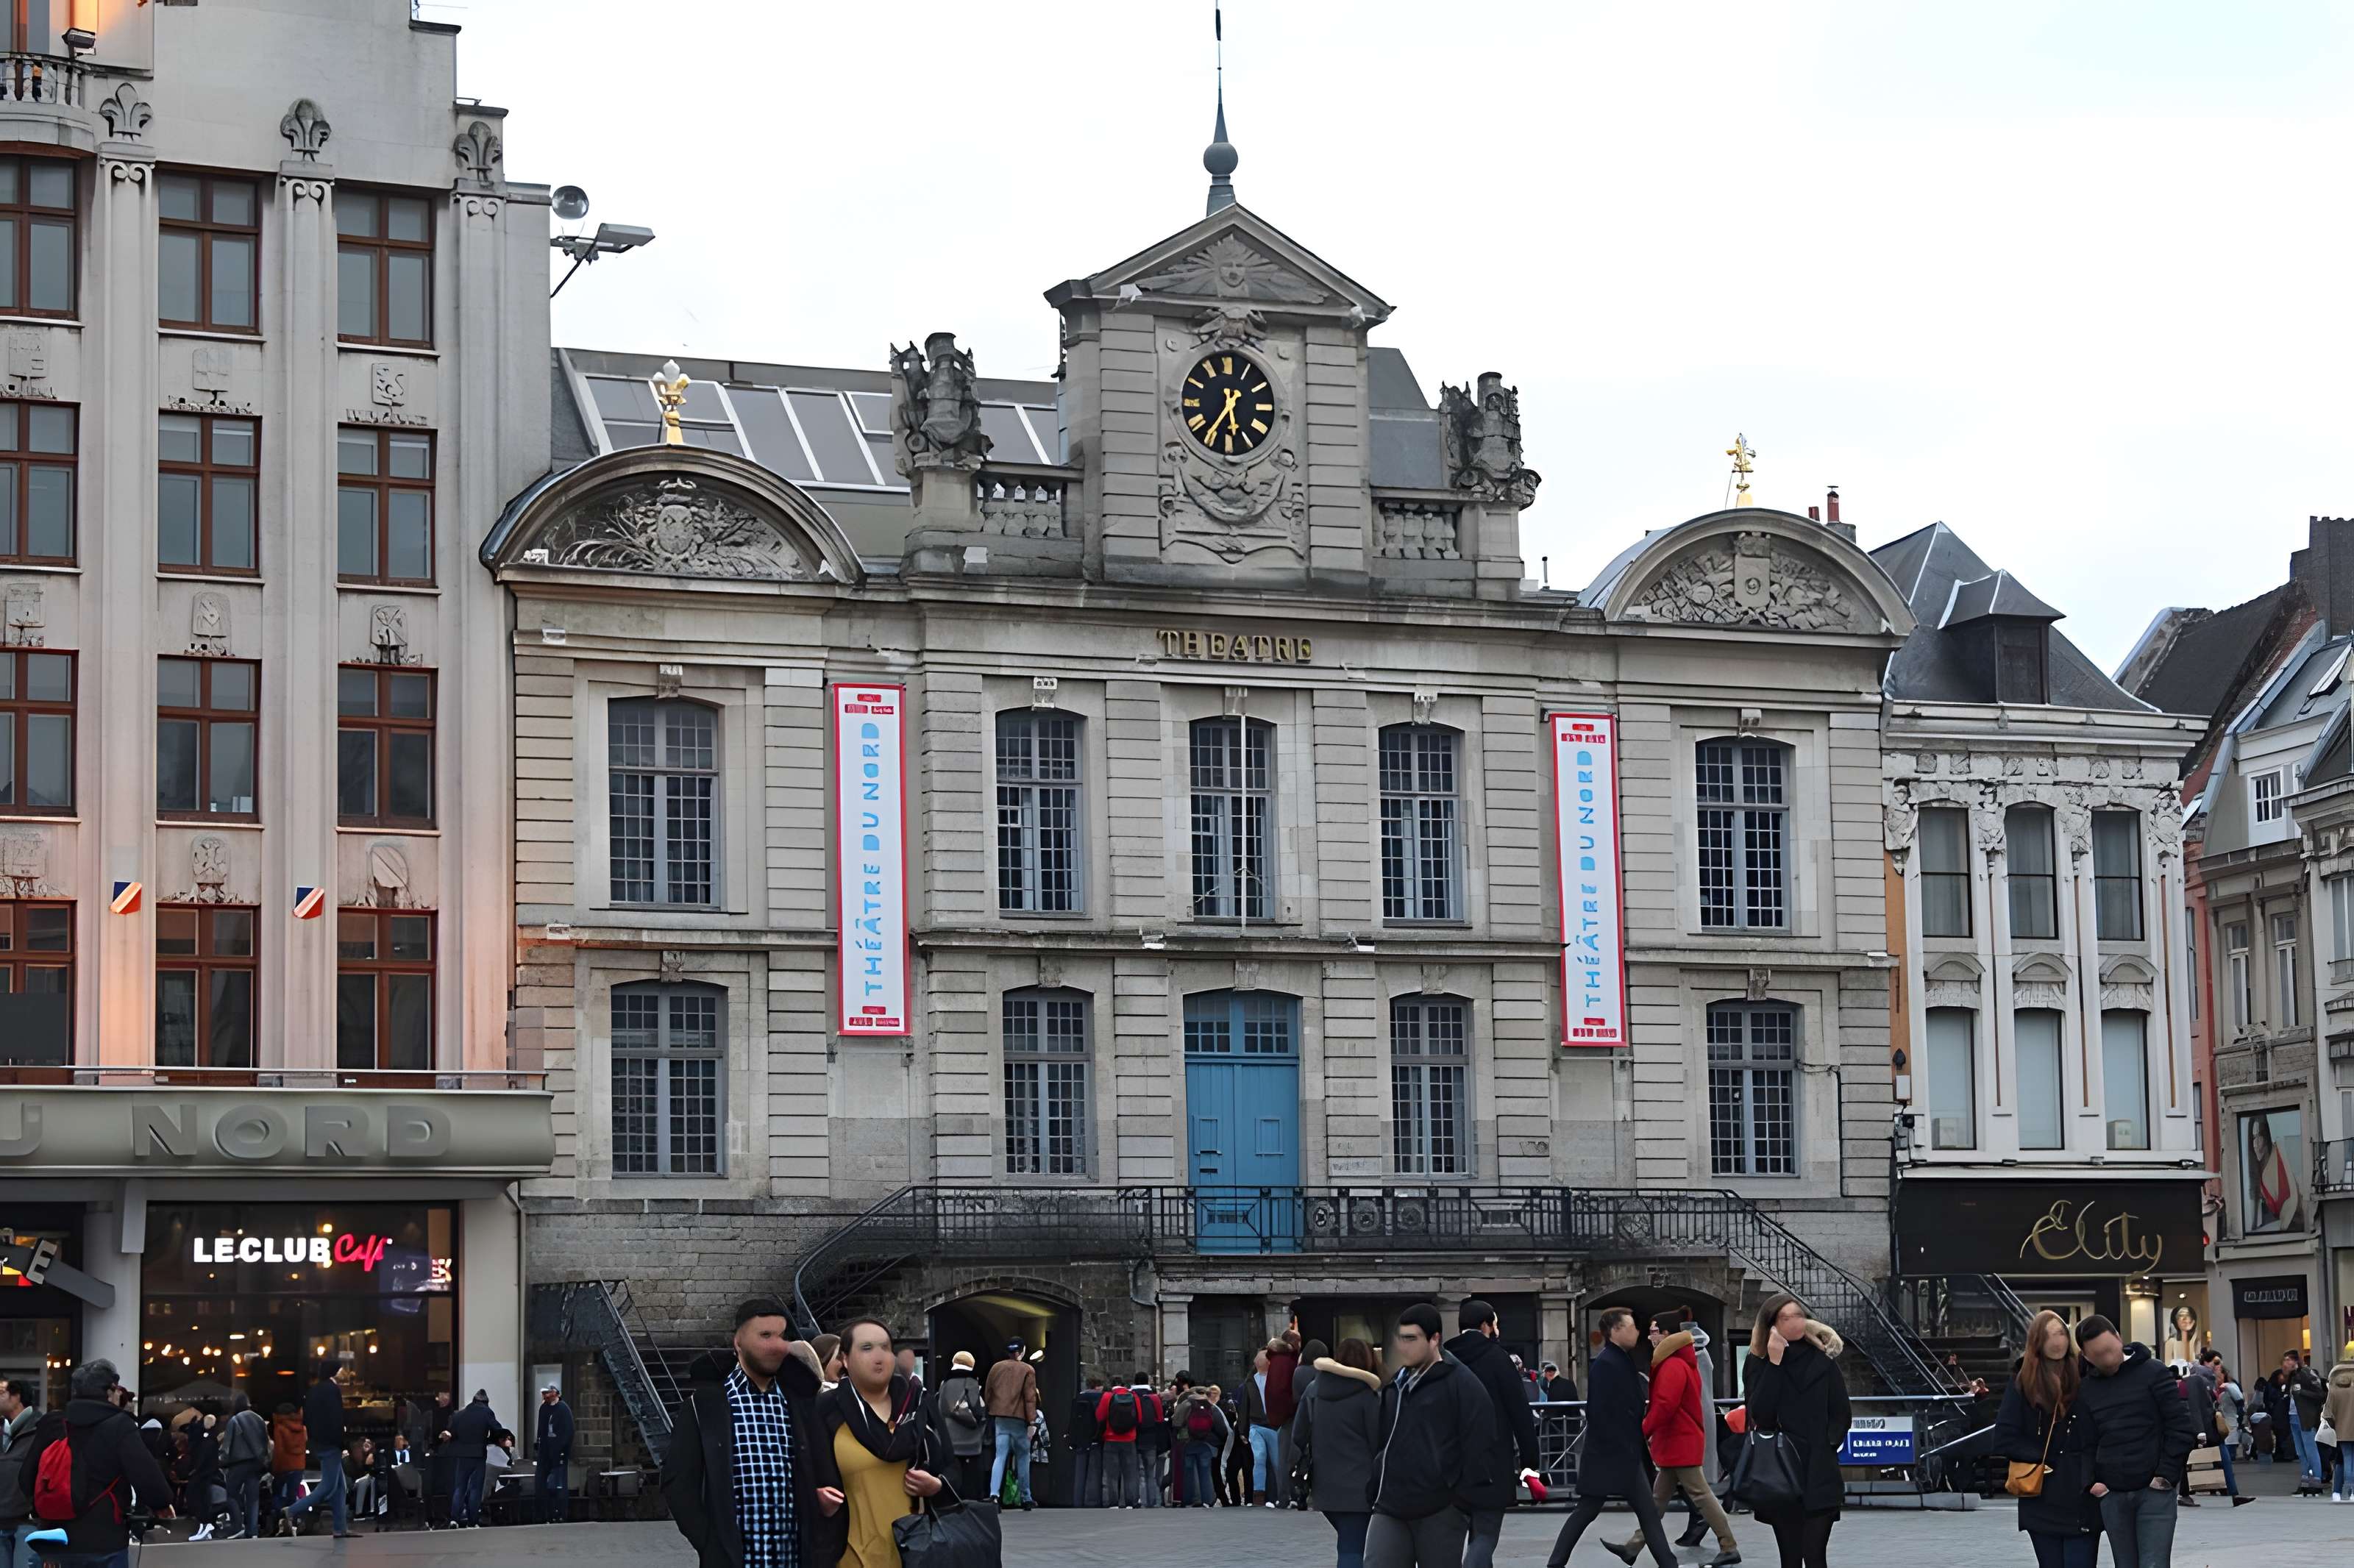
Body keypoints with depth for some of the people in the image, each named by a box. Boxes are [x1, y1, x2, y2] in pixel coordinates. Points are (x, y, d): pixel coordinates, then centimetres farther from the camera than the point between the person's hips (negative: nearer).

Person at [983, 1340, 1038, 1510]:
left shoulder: (996, 1368, 9)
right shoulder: (1027, 1370, -4)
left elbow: (988, 1392, 13)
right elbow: (1030, 1397, -8)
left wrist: (991, 1413, 20)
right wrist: (1031, 1422, -8)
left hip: (1000, 1418, 3)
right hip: (1019, 1418, -3)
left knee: (1000, 1456, 0)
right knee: (1023, 1457, 8)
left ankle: (994, 1493, -19)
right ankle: (1025, 1499, 13)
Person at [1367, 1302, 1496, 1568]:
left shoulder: (1462, 1385, -7)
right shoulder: (1395, 1385, 15)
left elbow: (1480, 1449, -11)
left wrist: (1468, 1504, -14)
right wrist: (1373, 1493, 17)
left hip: (1441, 1514, -6)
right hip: (1390, 1511, 6)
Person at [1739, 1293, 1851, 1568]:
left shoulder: (1822, 1362, 4)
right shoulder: (1759, 1365, 3)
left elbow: (1842, 1413, 8)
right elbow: (1760, 1413, -12)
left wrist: (1826, 1445, -5)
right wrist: (1775, 1363, -14)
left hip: (1818, 1476, -1)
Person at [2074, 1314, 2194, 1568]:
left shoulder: (2152, 1373, -4)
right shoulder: (2085, 1389, 7)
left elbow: (2181, 1425, -5)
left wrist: (2167, 1475, -10)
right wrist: (2091, 1481, 0)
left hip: (2154, 1492, -4)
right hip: (2111, 1496, 4)